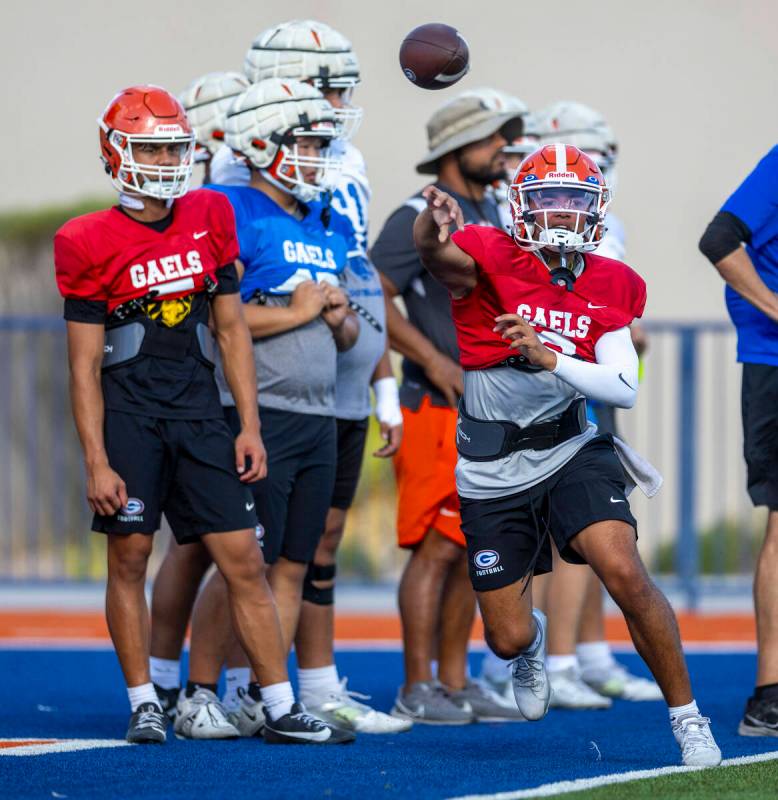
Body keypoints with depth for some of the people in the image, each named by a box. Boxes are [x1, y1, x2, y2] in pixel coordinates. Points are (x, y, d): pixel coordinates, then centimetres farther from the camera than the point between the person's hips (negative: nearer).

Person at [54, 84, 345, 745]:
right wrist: (97, 463, -8)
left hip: (199, 405, 3)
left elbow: (232, 330, 12)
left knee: (243, 560, -1)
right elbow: (84, 364, -3)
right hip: (128, 410, -3)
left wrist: (249, 426, 6)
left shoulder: (209, 220, 6)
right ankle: (145, 704, 13)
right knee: (129, 558, 0)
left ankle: (282, 708, 1)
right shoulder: (92, 244, -4)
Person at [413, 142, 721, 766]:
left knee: (626, 575, -22)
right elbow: (438, 254, -34)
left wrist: (552, 359, -26)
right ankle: (532, 640, 46)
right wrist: (435, 225, -59)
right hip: (494, 473, -1)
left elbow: (625, 388, -10)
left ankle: (688, 718, -6)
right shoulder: (490, 260, -11)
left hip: (572, 451, 1)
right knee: (508, 639, 4)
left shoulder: (611, 287, -1)